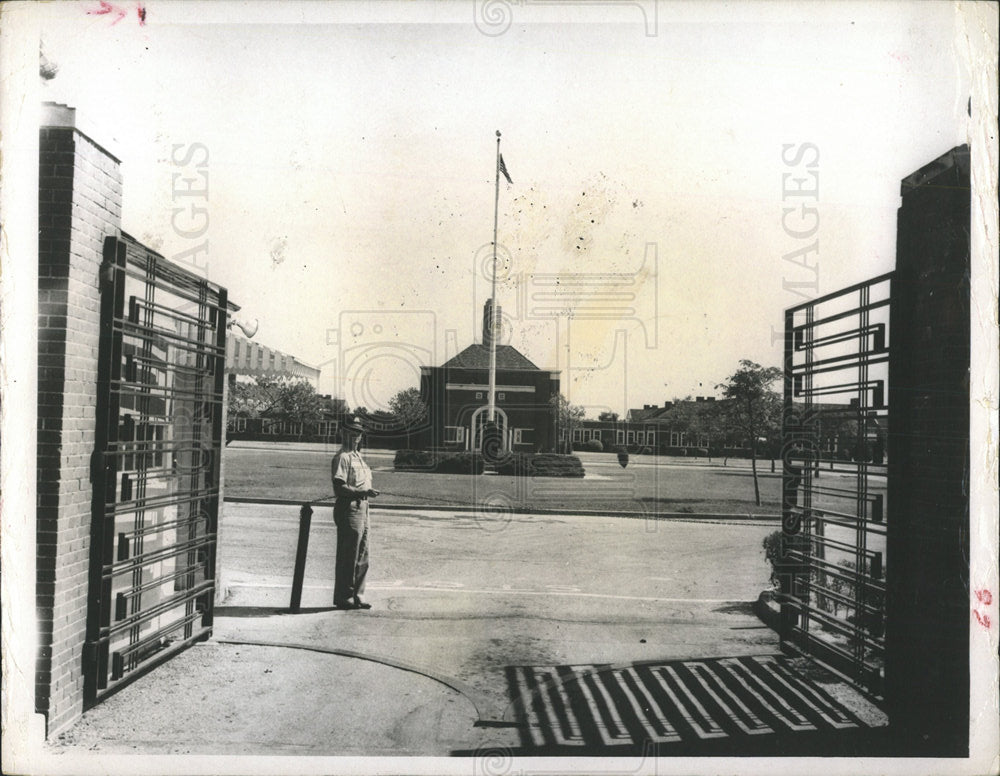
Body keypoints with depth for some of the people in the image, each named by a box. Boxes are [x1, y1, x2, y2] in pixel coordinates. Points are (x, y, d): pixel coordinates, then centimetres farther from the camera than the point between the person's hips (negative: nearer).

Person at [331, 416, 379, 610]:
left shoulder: (358, 456, 20)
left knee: (361, 557, 14)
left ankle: (354, 596, 23)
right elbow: (339, 487, -19)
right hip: (348, 509, -10)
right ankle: (343, 598, 6)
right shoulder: (342, 457, -11)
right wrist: (363, 492, -26)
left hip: (362, 508, 10)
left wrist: (369, 492, 7)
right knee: (348, 557, -4)